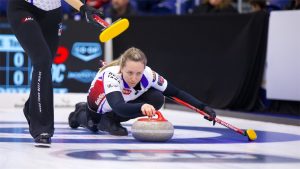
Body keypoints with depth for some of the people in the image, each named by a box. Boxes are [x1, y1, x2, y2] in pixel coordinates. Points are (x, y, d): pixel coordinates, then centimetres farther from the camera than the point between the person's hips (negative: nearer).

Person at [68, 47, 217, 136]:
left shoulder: (149, 75, -31)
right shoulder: (111, 75, -43)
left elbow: (176, 92, -20)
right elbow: (119, 107, -58)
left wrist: (203, 107, -29)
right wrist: (141, 106, -77)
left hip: (125, 102, 3)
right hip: (98, 107, -3)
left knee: (157, 99, -20)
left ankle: (110, 120, -5)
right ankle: (81, 113, 25)